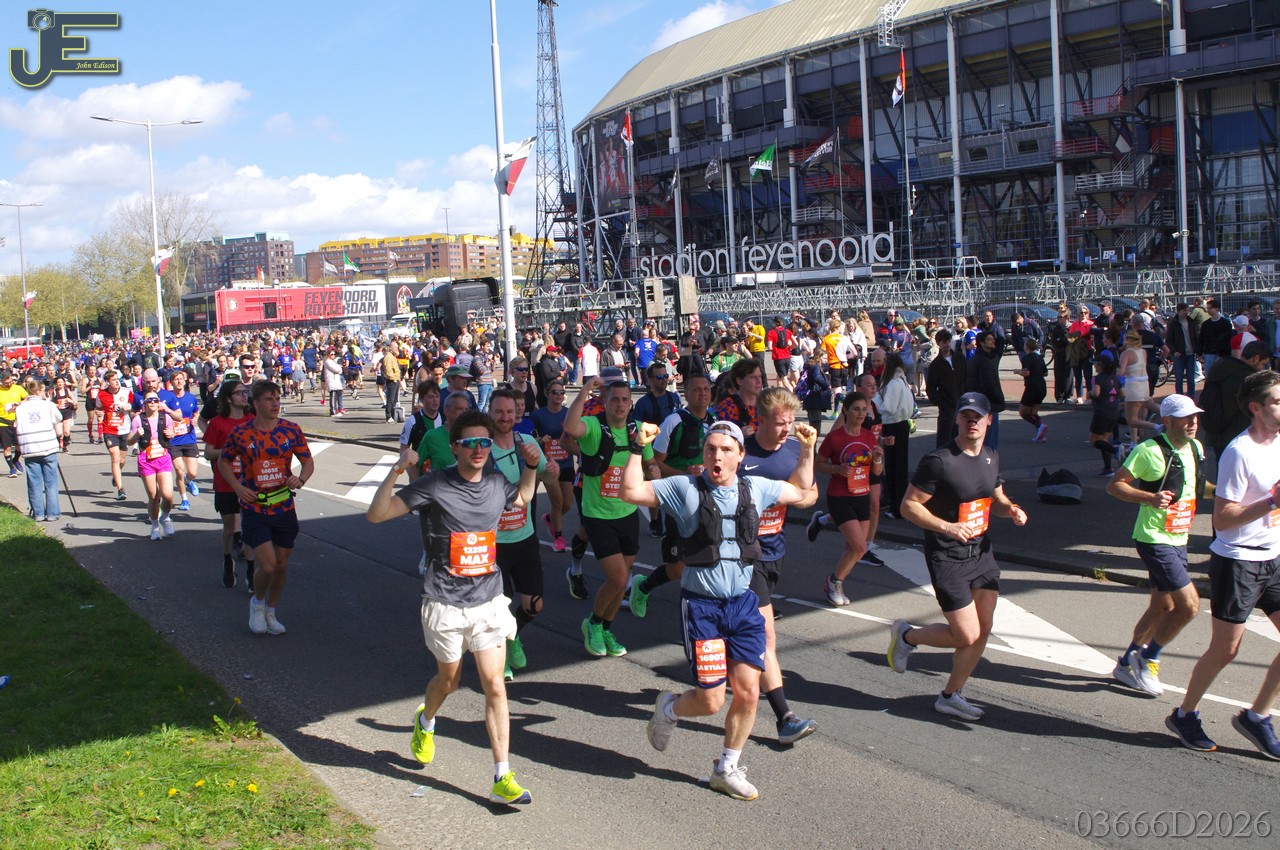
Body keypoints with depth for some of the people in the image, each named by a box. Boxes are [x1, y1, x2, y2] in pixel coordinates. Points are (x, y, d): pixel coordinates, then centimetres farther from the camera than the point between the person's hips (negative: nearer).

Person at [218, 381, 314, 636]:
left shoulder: (291, 430, -2)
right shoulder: (241, 433, -6)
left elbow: (308, 461, 7)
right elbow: (223, 461, 8)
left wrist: (300, 480, -15)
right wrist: (237, 486, -8)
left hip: (285, 508, 3)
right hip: (254, 510, -3)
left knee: (281, 565, 11)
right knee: (267, 565, -11)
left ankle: (270, 612, 33)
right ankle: (257, 602, 20)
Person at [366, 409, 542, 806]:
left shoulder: (496, 484, 4)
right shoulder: (434, 485, -11)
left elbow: (522, 499, 29)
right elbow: (375, 515, -15)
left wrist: (531, 466, 13)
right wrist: (396, 472, -28)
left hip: (489, 601, 3)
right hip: (446, 605, -3)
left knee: (494, 686, -2)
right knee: (449, 680, 15)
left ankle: (503, 779, 1)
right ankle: (425, 722, 51)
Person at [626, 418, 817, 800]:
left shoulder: (755, 488, 6)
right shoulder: (684, 488, -5)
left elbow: (799, 491, 23)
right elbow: (631, 492, -8)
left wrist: (807, 449, 14)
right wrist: (638, 449, -15)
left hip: (744, 604, 4)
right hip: (702, 607, -4)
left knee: (748, 693, 2)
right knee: (711, 701, -4)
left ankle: (727, 769, 24)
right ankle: (668, 708, 31)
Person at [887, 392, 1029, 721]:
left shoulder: (992, 457, 7)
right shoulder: (939, 461, -17)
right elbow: (909, 506, -15)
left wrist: (1011, 509, -1)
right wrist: (947, 527, -27)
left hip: (981, 552, 7)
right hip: (947, 558, -7)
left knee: (983, 630, 7)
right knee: (966, 636, -7)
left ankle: (950, 696, 25)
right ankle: (906, 635, 20)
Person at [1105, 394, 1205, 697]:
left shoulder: (1196, 448, 8)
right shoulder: (1149, 451, -17)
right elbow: (1114, 485, -16)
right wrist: (1150, 498, -28)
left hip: (1178, 539, 9)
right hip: (1154, 539, -9)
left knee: (1163, 606, 15)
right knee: (1189, 604, -13)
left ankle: (1127, 664, 29)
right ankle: (1146, 661, 5)